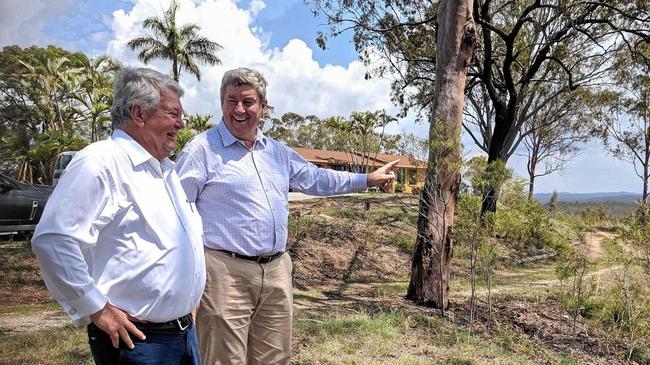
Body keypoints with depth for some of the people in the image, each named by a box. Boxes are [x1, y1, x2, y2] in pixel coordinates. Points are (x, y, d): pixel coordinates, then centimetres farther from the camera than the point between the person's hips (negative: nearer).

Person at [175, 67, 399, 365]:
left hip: (277, 271, 6)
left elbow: (314, 179, 25)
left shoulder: (277, 151, 15)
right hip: (226, 272, -6)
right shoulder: (203, 148, -6)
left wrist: (368, 179, 27)